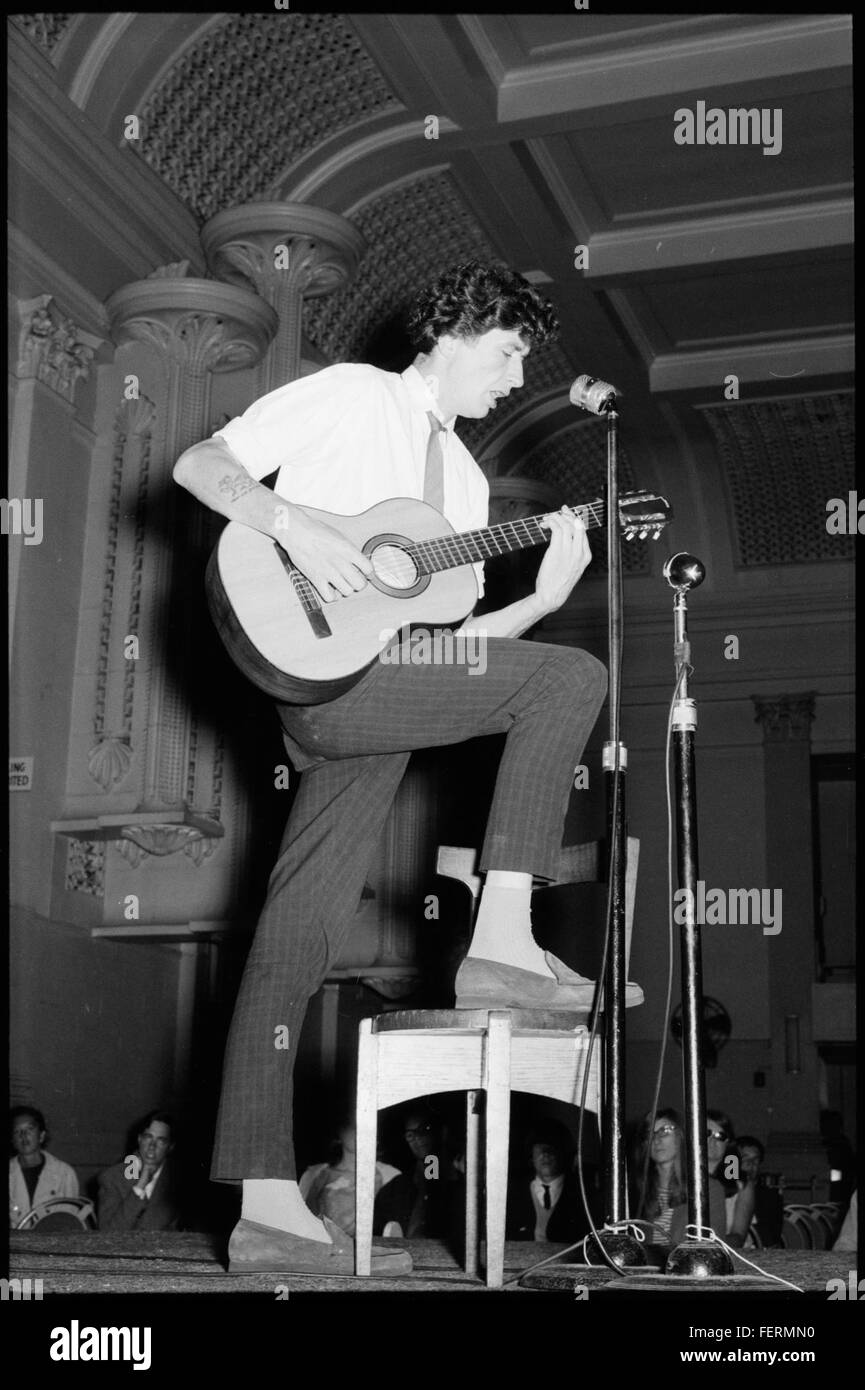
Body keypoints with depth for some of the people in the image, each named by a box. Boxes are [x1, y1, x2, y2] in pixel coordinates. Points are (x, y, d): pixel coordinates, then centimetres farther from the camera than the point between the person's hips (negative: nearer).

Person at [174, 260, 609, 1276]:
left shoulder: (464, 479, 26)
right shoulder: (349, 396, 5)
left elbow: (448, 639, 20)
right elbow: (199, 465, -3)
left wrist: (545, 596, 5)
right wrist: (295, 529, -18)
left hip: (389, 694, 8)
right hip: (328, 674, -8)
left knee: (296, 940, 2)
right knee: (572, 676, -15)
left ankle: (266, 1209, 1)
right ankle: (501, 941, -15)